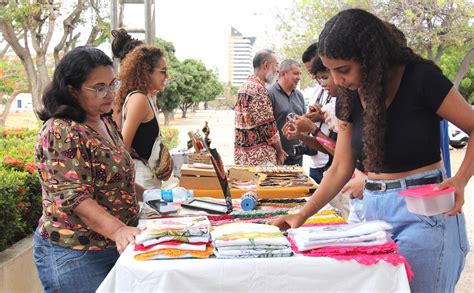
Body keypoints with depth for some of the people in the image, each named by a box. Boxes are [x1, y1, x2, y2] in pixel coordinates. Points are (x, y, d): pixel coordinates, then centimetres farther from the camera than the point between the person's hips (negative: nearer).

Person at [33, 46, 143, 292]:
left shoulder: (105, 122, 10)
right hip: (76, 257, -8)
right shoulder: (60, 133, -19)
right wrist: (117, 229, -36)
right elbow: (74, 198, -26)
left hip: (115, 246, 9)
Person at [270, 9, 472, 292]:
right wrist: (301, 215, 0)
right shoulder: (349, 98, 5)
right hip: (374, 210, 5)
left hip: (423, 211, -5)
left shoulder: (420, 78, -12)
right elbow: (341, 169, 8)